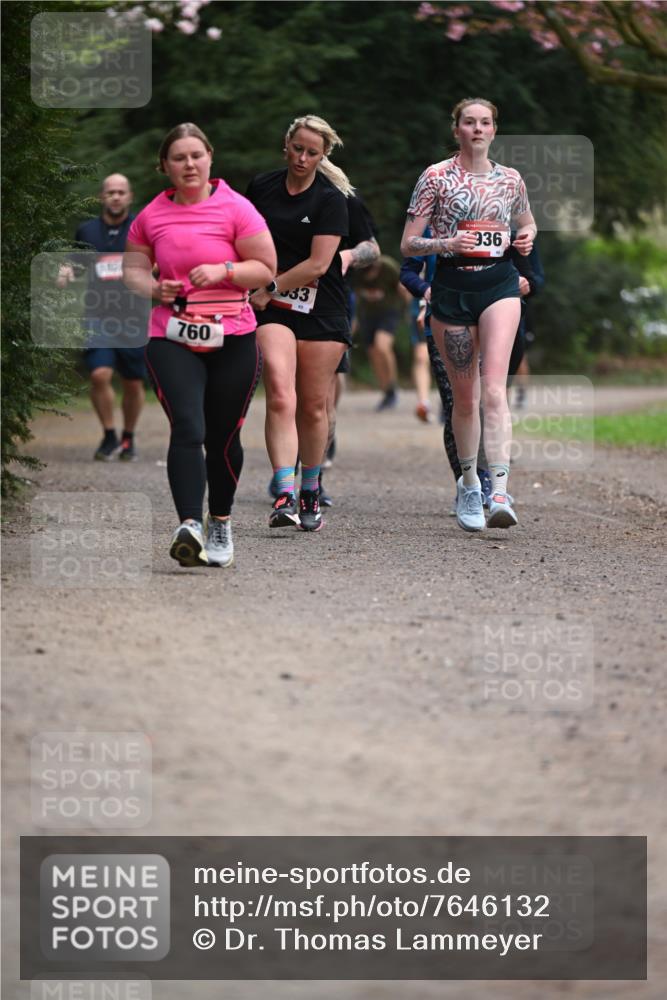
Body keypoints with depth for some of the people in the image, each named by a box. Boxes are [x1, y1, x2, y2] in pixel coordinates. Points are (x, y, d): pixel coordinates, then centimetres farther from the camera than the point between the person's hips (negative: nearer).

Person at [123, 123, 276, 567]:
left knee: (223, 438, 8)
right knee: (188, 430, -18)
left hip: (232, 340, 0)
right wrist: (153, 287, -5)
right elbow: (134, 267, 16)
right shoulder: (151, 216, 6)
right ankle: (190, 526, -29)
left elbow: (266, 268, -1)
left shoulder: (236, 209, -2)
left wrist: (223, 270, -17)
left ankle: (220, 524, 28)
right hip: (172, 339, 0)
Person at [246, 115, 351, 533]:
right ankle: (284, 497, -27)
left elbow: (318, 264, -11)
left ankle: (310, 493, 23)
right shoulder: (261, 187, 6)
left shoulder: (331, 199, -5)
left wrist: (269, 289, -10)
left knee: (313, 406, 4)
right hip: (273, 310, 1)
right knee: (280, 396, -18)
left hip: (321, 311, -1)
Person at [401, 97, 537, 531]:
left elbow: (527, 222, 28)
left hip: (500, 284, 0)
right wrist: (446, 243, -16)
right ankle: (469, 483, 29)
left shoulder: (510, 179, 9)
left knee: (493, 389, -17)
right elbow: (408, 244, 2)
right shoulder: (436, 177, 1)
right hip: (451, 287, 0)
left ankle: (500, 493, -25)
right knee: (464, 397, 6)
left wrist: (526, 238, 5)